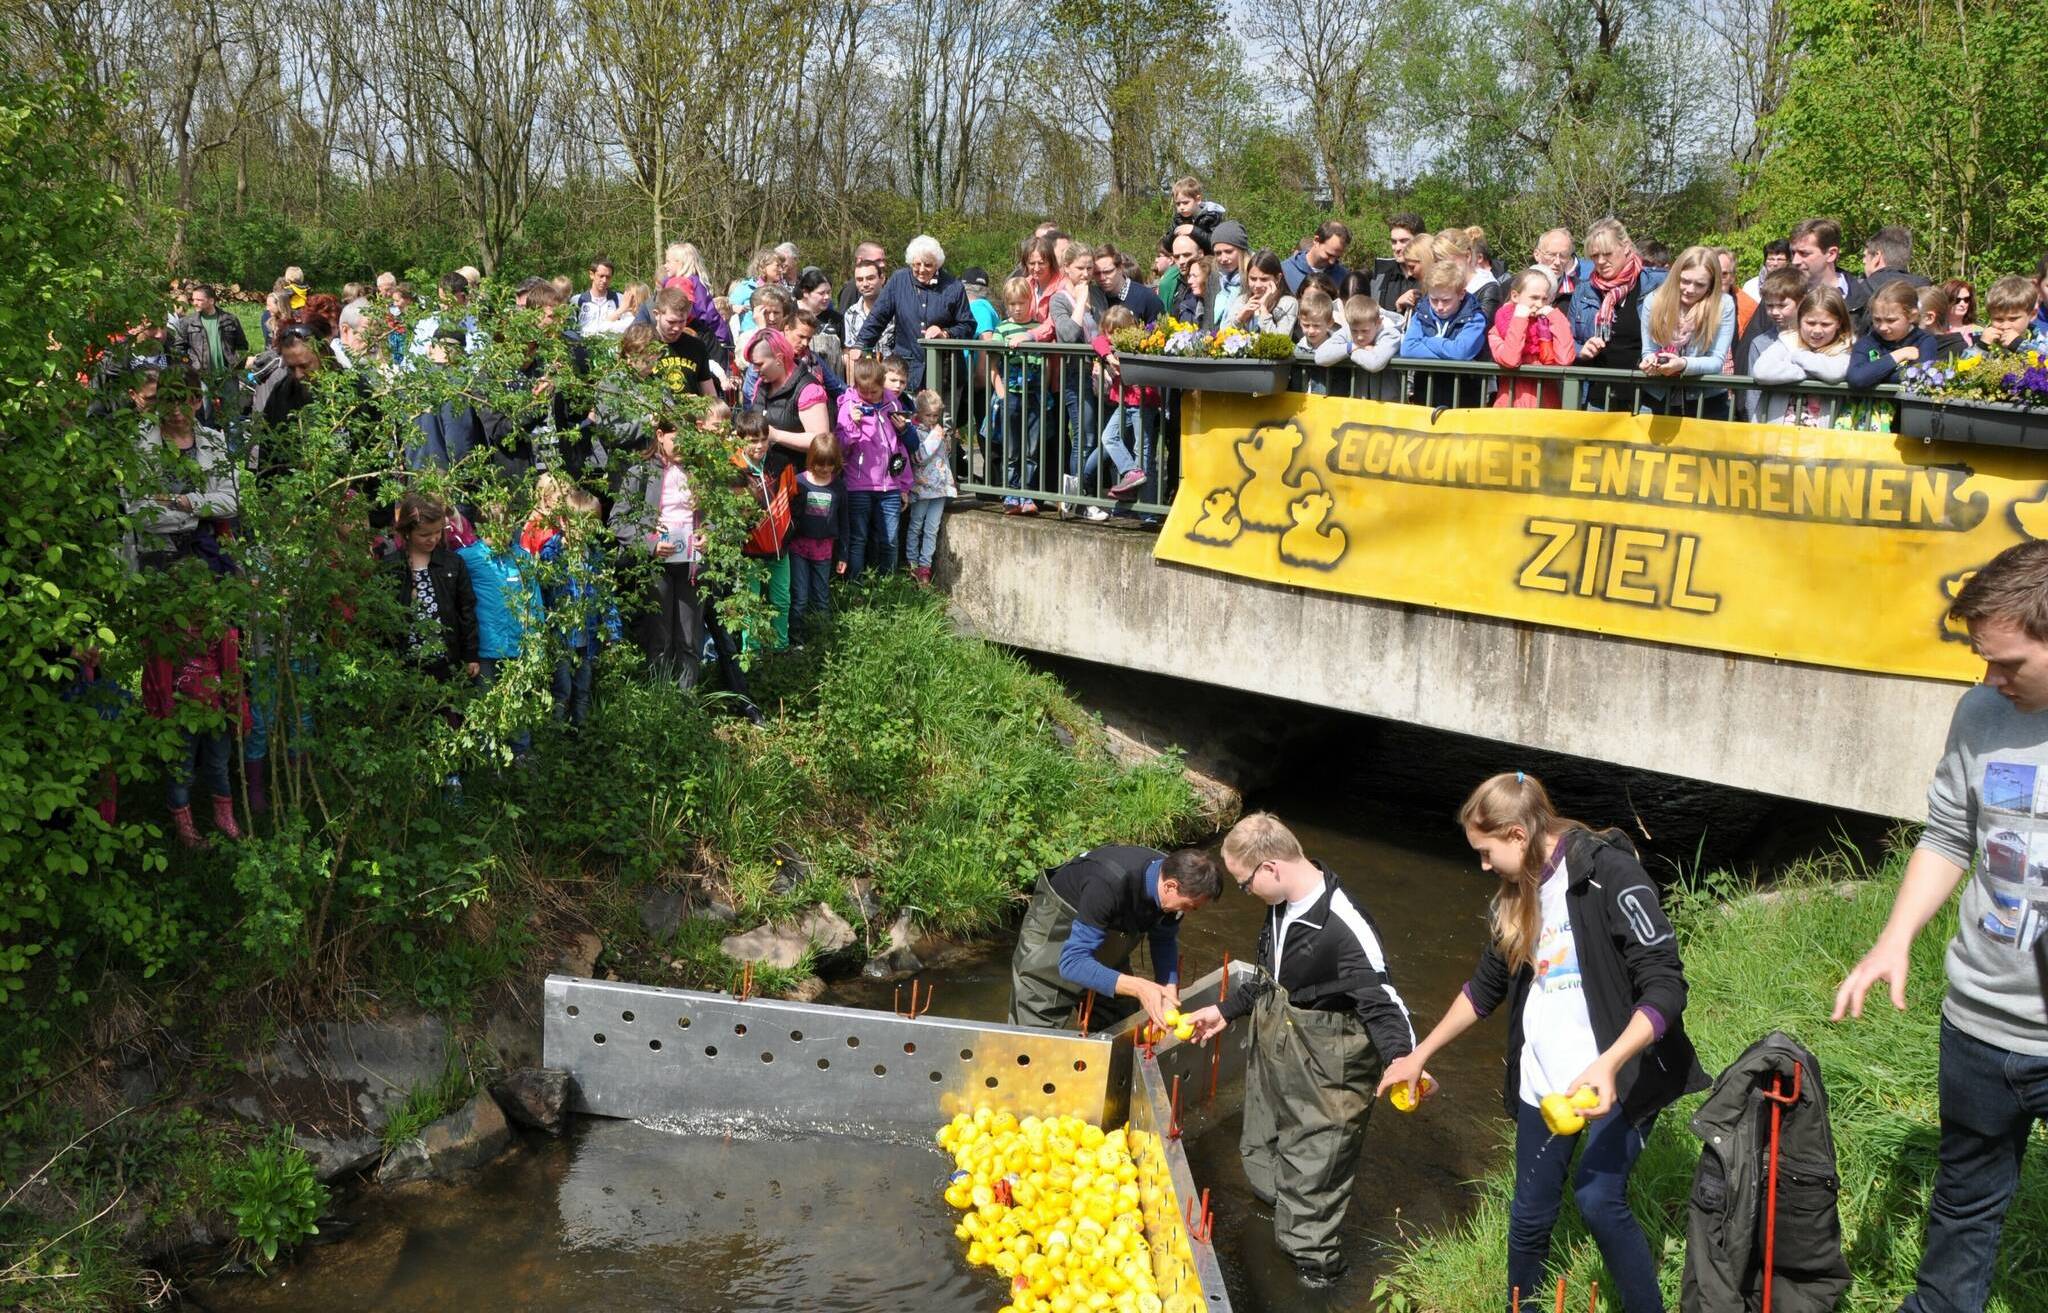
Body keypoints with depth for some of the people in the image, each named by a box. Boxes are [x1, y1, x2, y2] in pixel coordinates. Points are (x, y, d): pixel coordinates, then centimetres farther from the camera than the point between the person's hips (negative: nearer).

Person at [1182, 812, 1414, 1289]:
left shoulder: (1344, 926, -29)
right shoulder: (1280, 906, -1)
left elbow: (1380, 1000, -28)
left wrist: (1400, 1058, -44)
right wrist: (1225, 1011, 22)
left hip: (1325, 1070, -9)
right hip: (1272, 1051, 9)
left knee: (1313, 1171, 4)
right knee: (1262, 1159, 25)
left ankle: (1311, 1258, 27)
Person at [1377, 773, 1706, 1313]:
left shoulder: (1610, 874, -16)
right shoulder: (1518, 894, 7)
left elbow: (1665, 986, -21)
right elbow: (1486, 986, 20)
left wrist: (1609, 1063, -34)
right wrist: (1420, 1055, 23)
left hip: (1619, 1075, -6)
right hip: (1544, 1081, 7)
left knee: (1597, 1197, -20)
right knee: (1530, 1212, 9)